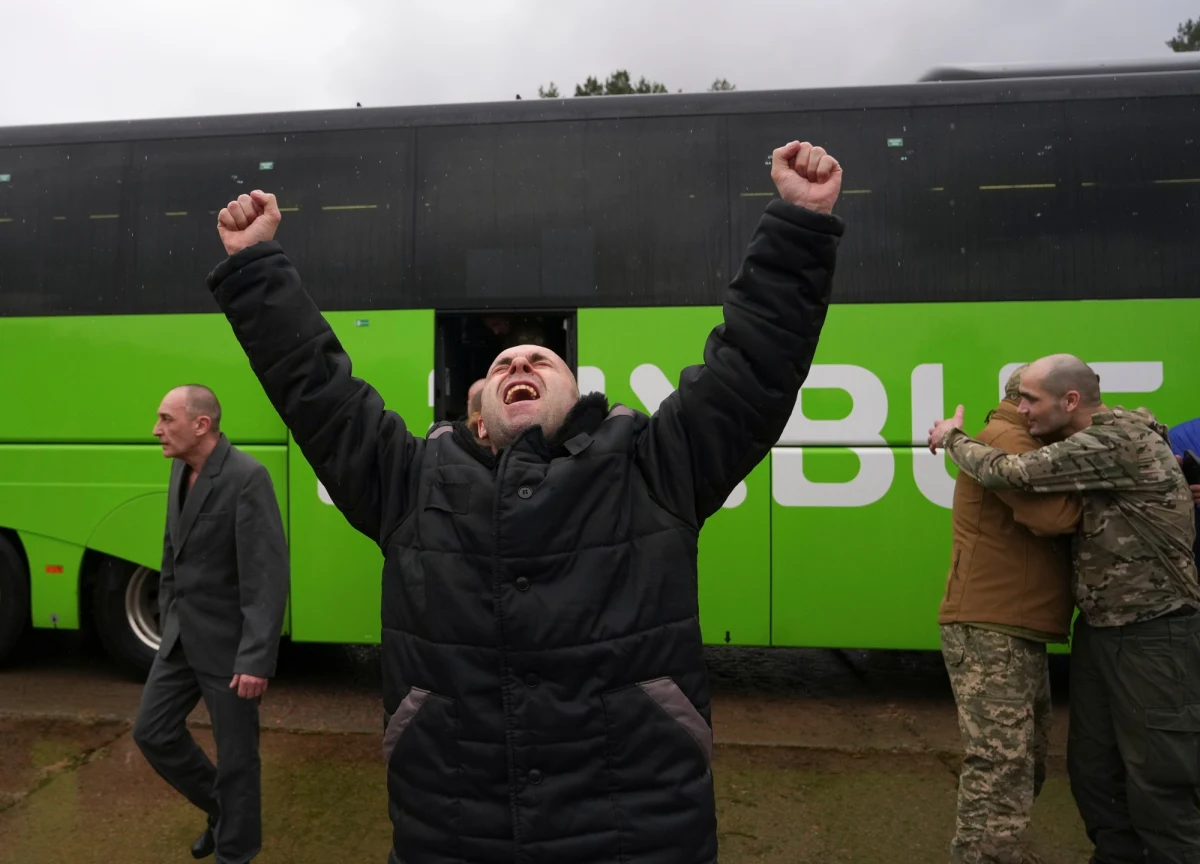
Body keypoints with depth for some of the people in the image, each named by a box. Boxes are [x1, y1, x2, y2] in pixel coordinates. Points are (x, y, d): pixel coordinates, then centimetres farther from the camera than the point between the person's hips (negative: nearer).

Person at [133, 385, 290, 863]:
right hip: (182, 634, 8)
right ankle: (220, 808, 40)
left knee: (236, 755, 7)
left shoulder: (247, 477, -22)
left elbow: (268, 576, -24)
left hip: (227, 640, -8)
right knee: (152, 732, 17)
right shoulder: (180, 468, 5)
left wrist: (256, 659, -25)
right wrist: (167, 615, 16)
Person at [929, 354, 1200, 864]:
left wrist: (952, 439, -9)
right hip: (1099, 629, 9)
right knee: (1091, 767, 15)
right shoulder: (1092, 443, 7)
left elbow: (1011, 474, -27)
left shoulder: (1118, 441, -23)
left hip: (1154, 637, -9)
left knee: (1158, 781, 1)